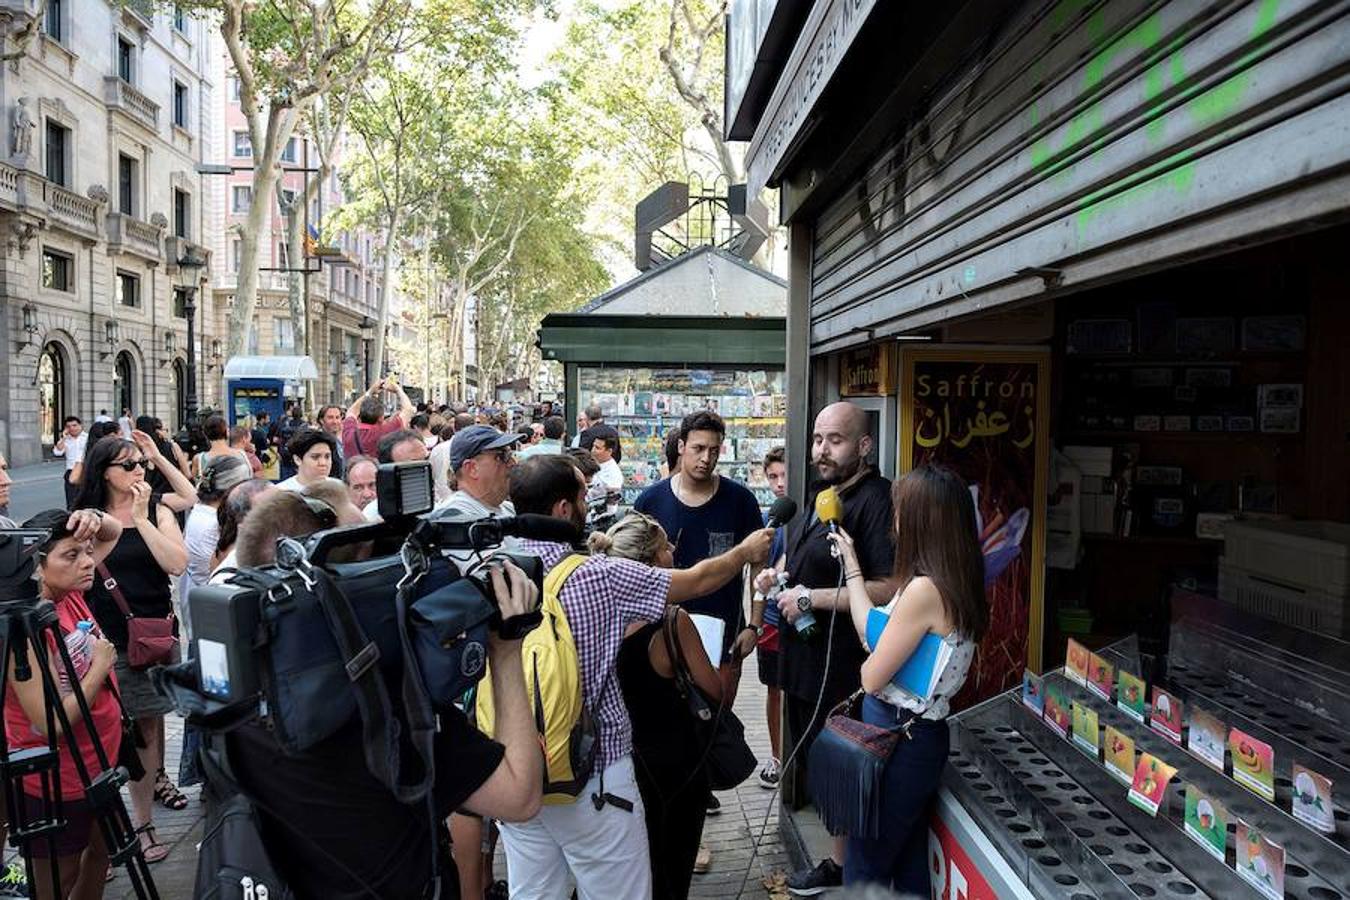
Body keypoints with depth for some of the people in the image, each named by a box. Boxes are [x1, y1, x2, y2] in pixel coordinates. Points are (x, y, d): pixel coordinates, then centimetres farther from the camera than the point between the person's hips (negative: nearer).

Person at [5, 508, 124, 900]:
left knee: (101, 853, 25)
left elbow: (114, 533, 7)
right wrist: (100, 665, -19)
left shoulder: (69, 592, -6)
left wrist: (94, 518, -15)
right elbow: (52, 724, -29)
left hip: (99, 765, 8)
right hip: (55, 785, -7)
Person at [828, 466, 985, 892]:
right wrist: (851, 564, 16)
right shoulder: (953, 581, 2)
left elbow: (872, 677, -19)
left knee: (864, 870, 9)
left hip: (899, 736, -9)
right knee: (909, 861, 22)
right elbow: (872, 629, 9)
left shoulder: (925, 589, -26)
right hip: (917, 733, 9)